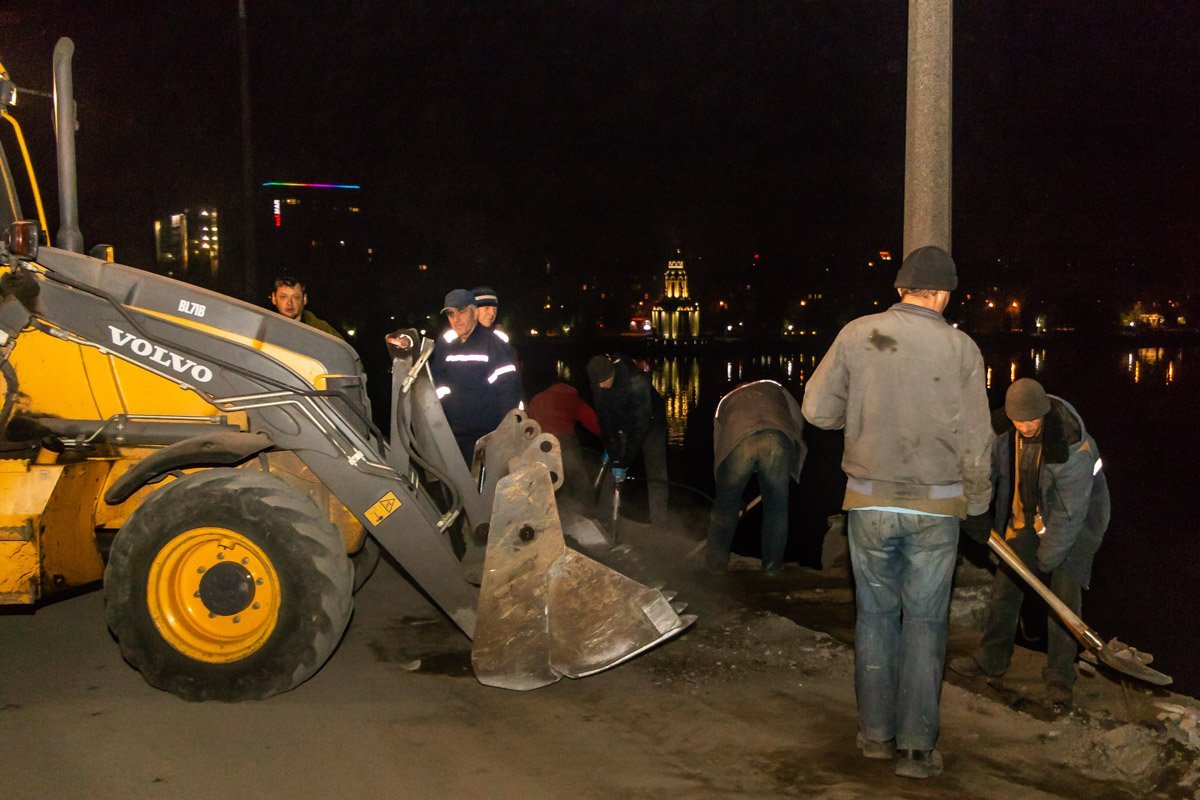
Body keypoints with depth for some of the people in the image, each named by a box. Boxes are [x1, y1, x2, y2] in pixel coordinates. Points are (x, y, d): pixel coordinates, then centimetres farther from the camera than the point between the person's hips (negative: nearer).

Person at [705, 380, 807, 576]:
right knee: (777, 505, 18)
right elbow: (798, 420, 26)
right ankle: (772, 564, 26)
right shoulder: (773, 388, 38)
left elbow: (718, 446, 37)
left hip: (737, 442, 1)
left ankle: (716, 563, 29)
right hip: (776, 438, -1)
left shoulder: (726, 401, 41)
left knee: (725, 505, 20)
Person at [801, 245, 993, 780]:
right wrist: (977, 502, 11)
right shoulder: (961, 348, -6)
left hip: (870, 501, 1)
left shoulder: (858, 334, -5)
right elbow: (976, 440, -3)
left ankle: (875, 733, 22)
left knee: (875, 613, 14)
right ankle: (916, 747, 12)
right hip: (936, 505, -1)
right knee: (925, 621, 9)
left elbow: (817, 409, 0)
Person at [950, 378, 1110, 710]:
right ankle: (992, 657, 25)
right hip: (1030, 513, 6)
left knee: (1065, 592, -10)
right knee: (1007, 581, 8)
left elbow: (1070, 512, -29)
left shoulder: (1073, 445, -35)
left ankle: (1059, 679, 2)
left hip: (1078, 516, -5)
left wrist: (1047, 558, -22)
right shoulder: (1001, 428, -18)